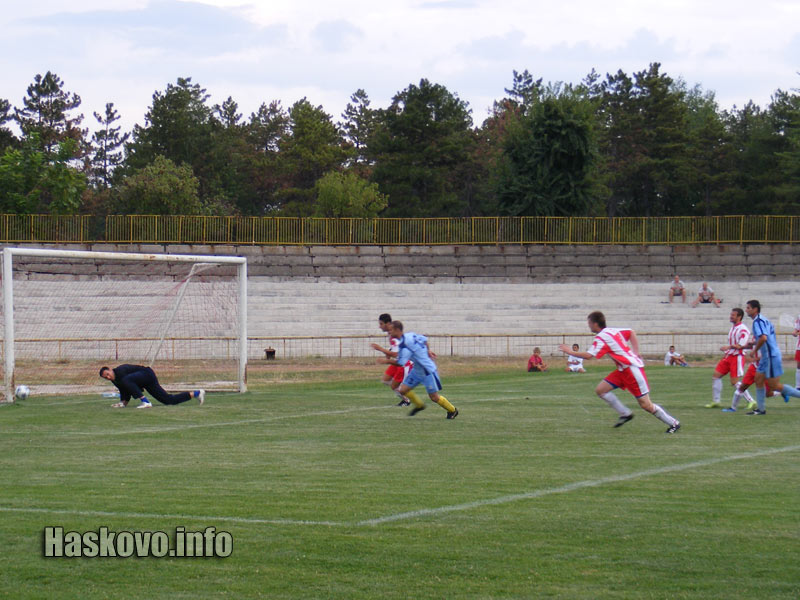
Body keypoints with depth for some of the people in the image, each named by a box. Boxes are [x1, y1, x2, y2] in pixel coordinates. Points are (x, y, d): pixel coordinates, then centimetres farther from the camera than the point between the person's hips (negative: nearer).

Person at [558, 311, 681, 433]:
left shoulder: (601, 338, -17)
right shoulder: (612, 331, 10)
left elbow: (589, 356, -25)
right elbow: (632, 332, 19)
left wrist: (570, 352, -11)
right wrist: (635, 353, 13)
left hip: (633, 369, -9)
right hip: (623, 369, 9)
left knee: (645, 404, -6)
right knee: (600, 390, 3)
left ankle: (673, 423, 5)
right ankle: (625, 414, 9)